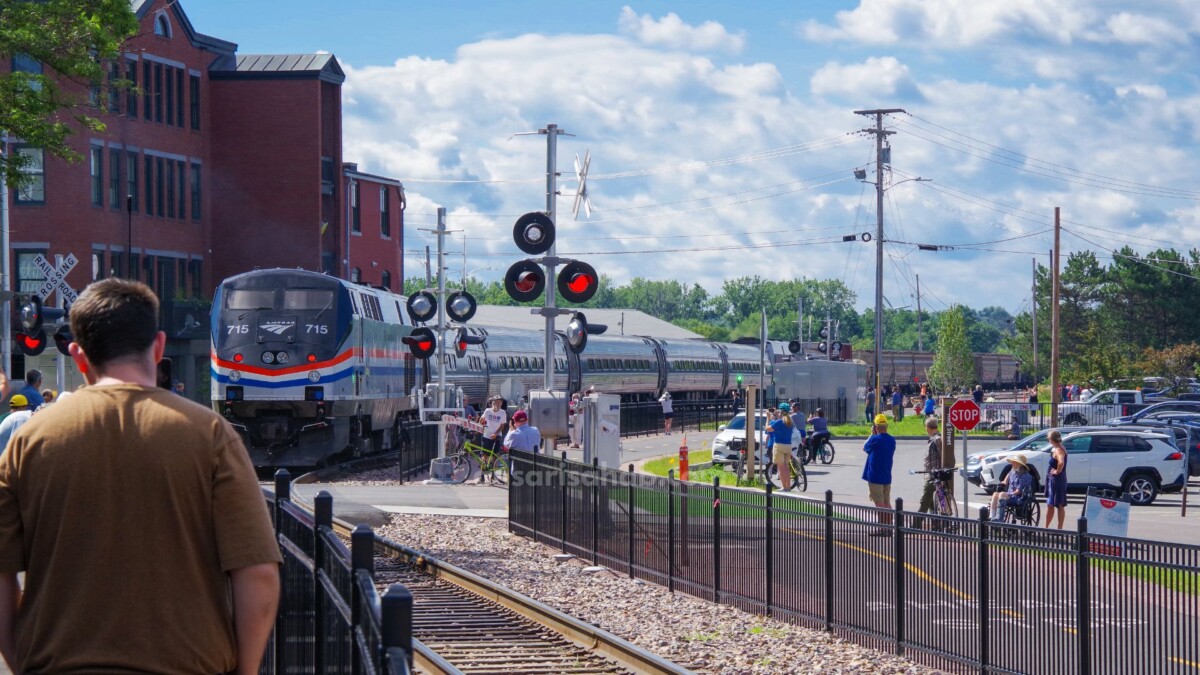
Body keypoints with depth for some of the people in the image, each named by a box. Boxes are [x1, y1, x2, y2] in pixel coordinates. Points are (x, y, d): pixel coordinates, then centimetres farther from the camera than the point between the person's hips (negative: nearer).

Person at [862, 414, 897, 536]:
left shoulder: (875, 439, -17)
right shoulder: (892, 440, 4)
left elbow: (864, 448, 0)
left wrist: (872, 434, 7)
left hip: (875, 477, -7)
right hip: (887, 477, 7)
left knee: (879, 503, -4)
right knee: (887, 503, 13)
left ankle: (882, 529, -4)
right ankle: (889, 528, 16)